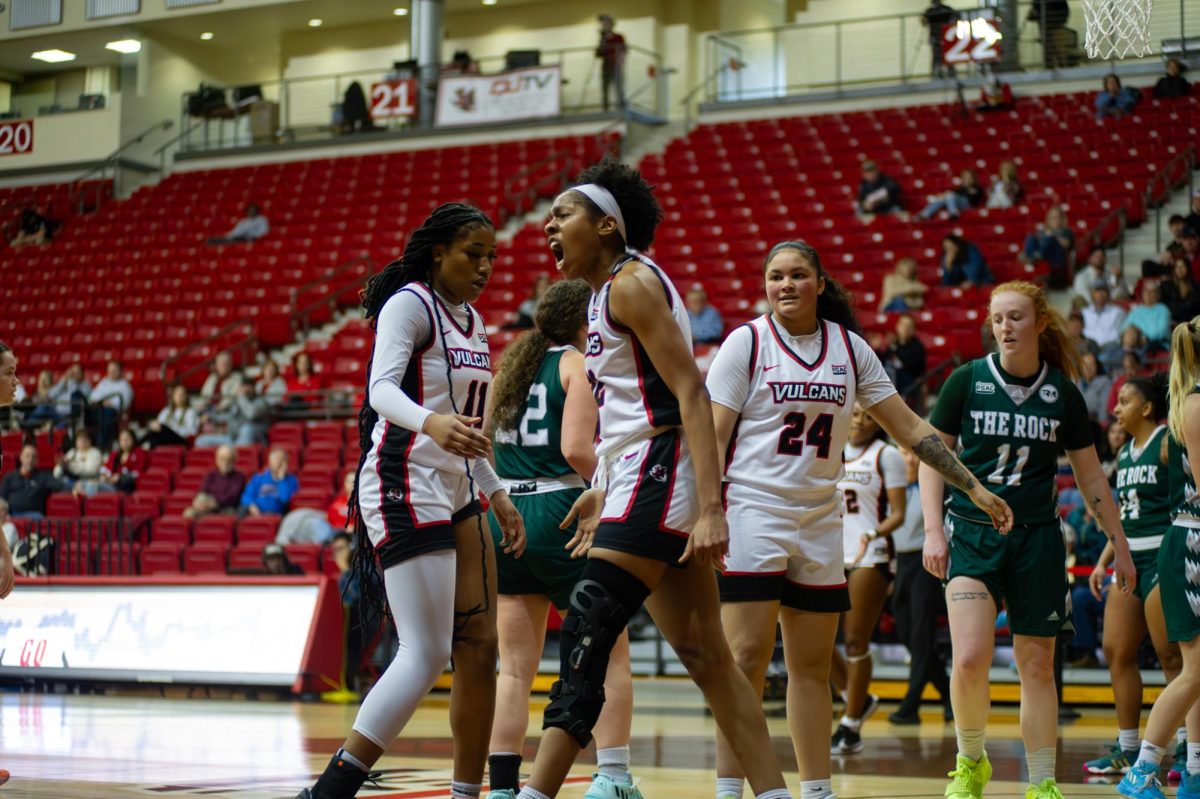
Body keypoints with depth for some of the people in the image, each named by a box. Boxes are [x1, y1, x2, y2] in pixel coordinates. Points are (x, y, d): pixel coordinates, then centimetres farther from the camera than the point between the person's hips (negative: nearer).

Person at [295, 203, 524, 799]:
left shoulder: (470, 320, 18)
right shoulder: (408, 304, -9)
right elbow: (381, 388, -26)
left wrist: (496, 494, 24)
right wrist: (432, 424, -45)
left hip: (453, 492, 10)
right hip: (406, 490, -10)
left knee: (479, 647, 8)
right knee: (427, 654, -17)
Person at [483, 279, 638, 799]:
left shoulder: (511, 364, 15)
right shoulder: (579, 365, -5)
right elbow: (576, 449, -17)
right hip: (561, 517, -6)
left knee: (515, 667, 8)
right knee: (610, 655, 5)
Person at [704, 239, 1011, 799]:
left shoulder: (849, 347, 8)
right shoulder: (747, 342, -2)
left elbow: (908, 427, 10)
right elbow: (713, 434, -5)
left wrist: (973, 487, 8)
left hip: (819, 521, 4)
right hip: (752, 511, -4)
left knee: (813, 666, 8)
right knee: (746, 658, -9)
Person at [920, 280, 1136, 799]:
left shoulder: (1062, 392, 2)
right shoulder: (967, 380, -2)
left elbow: (1090, 477, 11)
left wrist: (1119, 546, 12)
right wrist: (933, 530, -6)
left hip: (1037, 539, 2)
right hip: (972, 534, -2)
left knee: (1037, 667, 5)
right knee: (970, 659, -16)